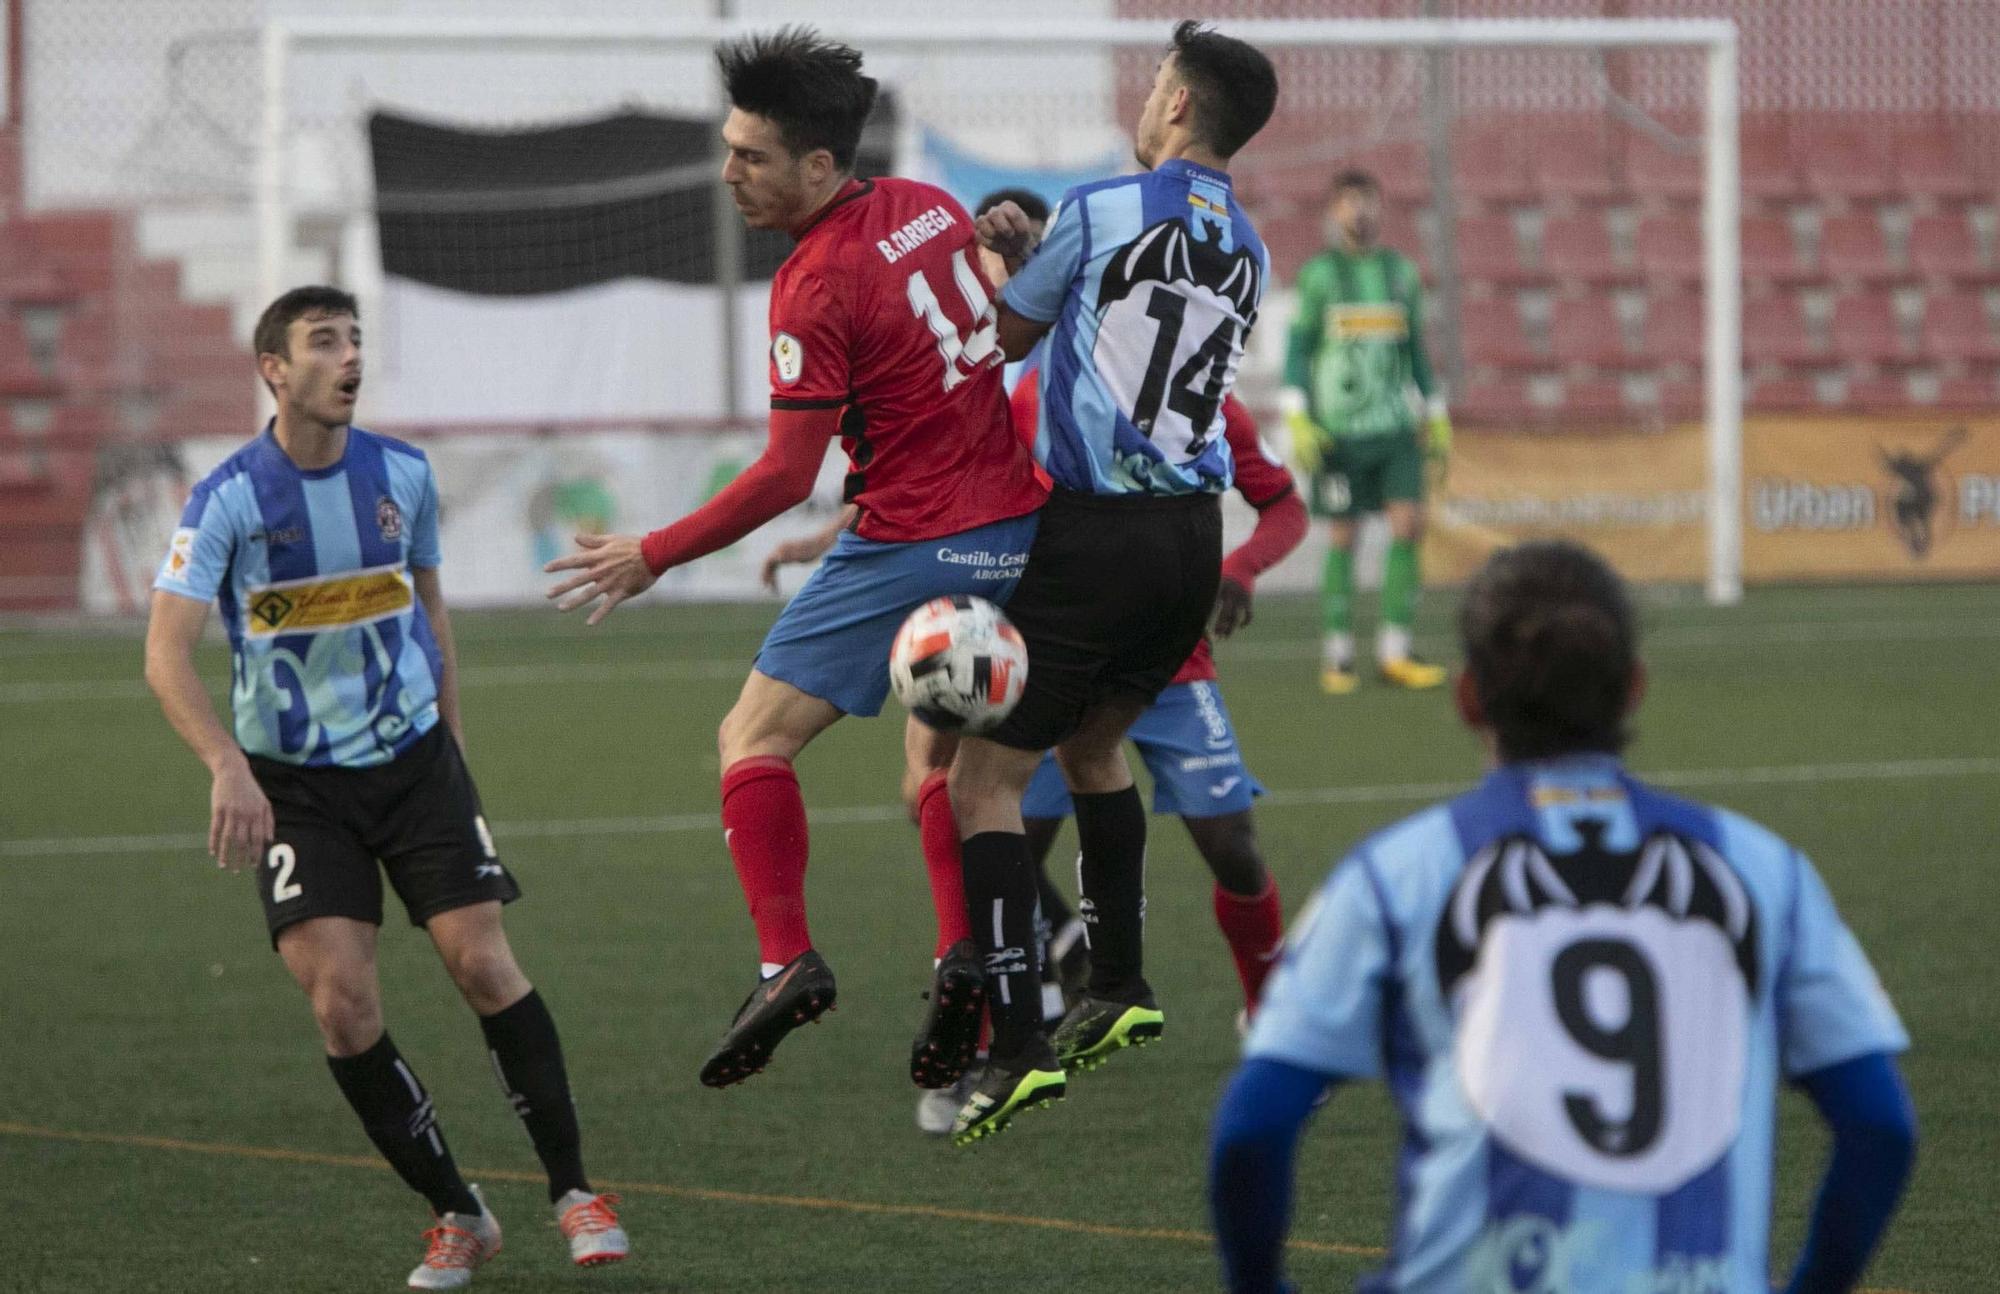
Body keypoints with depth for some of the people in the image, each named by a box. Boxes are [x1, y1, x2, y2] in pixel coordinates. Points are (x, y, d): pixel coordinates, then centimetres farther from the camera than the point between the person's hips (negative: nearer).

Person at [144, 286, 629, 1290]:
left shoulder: (402, 475, 1)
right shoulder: (230, 496, -13)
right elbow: (166, 652, -21)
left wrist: (454, 743, 17)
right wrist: (228, 767, -35)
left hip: (413, 757, 2)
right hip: (293, 784, -2)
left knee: (482, 963, -9)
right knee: (341, 1000, -12)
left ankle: (572, 1189, 3)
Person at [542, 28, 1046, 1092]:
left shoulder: (817, 284, -17)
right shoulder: (929, 208, 6)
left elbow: (787, 476, -17)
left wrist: (651, 557, -11)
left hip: (911, 543, -8)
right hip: (1012, 520, 8)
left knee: (755, 736, -2)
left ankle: (786, 959, -14)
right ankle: (962, 958, 6)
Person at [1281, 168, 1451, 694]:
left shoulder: (1401, 272, 12)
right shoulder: (1317, 274, 0)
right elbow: (1296, 350, -1)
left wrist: (1438, 422, 16)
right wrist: (1297, 421, -11)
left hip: (1394, 426, 3)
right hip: (1338, 428, -3)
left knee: (1408, 525, -10)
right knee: (1342, 538, 0)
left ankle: (1394, 651, -5)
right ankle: (1337, 656, 9)